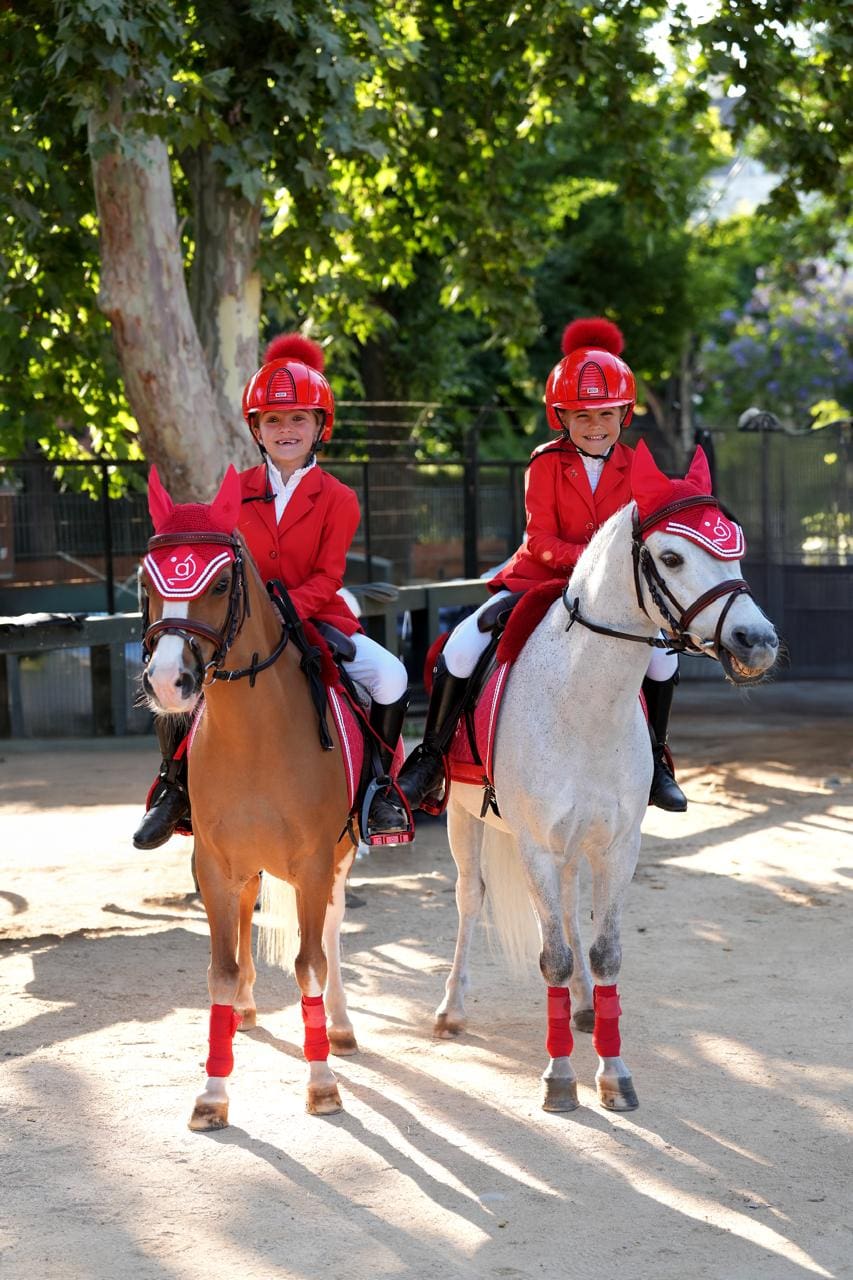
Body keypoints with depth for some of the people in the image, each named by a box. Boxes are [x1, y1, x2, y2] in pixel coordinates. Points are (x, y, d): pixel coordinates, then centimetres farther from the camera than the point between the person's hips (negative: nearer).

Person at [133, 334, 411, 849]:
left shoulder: (337, 499, -3)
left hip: (318, 617, -1)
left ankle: (381, 787, -3)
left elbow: (327, 578, -9)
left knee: (390, 676, -25)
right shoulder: (236, 492, 4)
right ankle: (176, 786, 4)